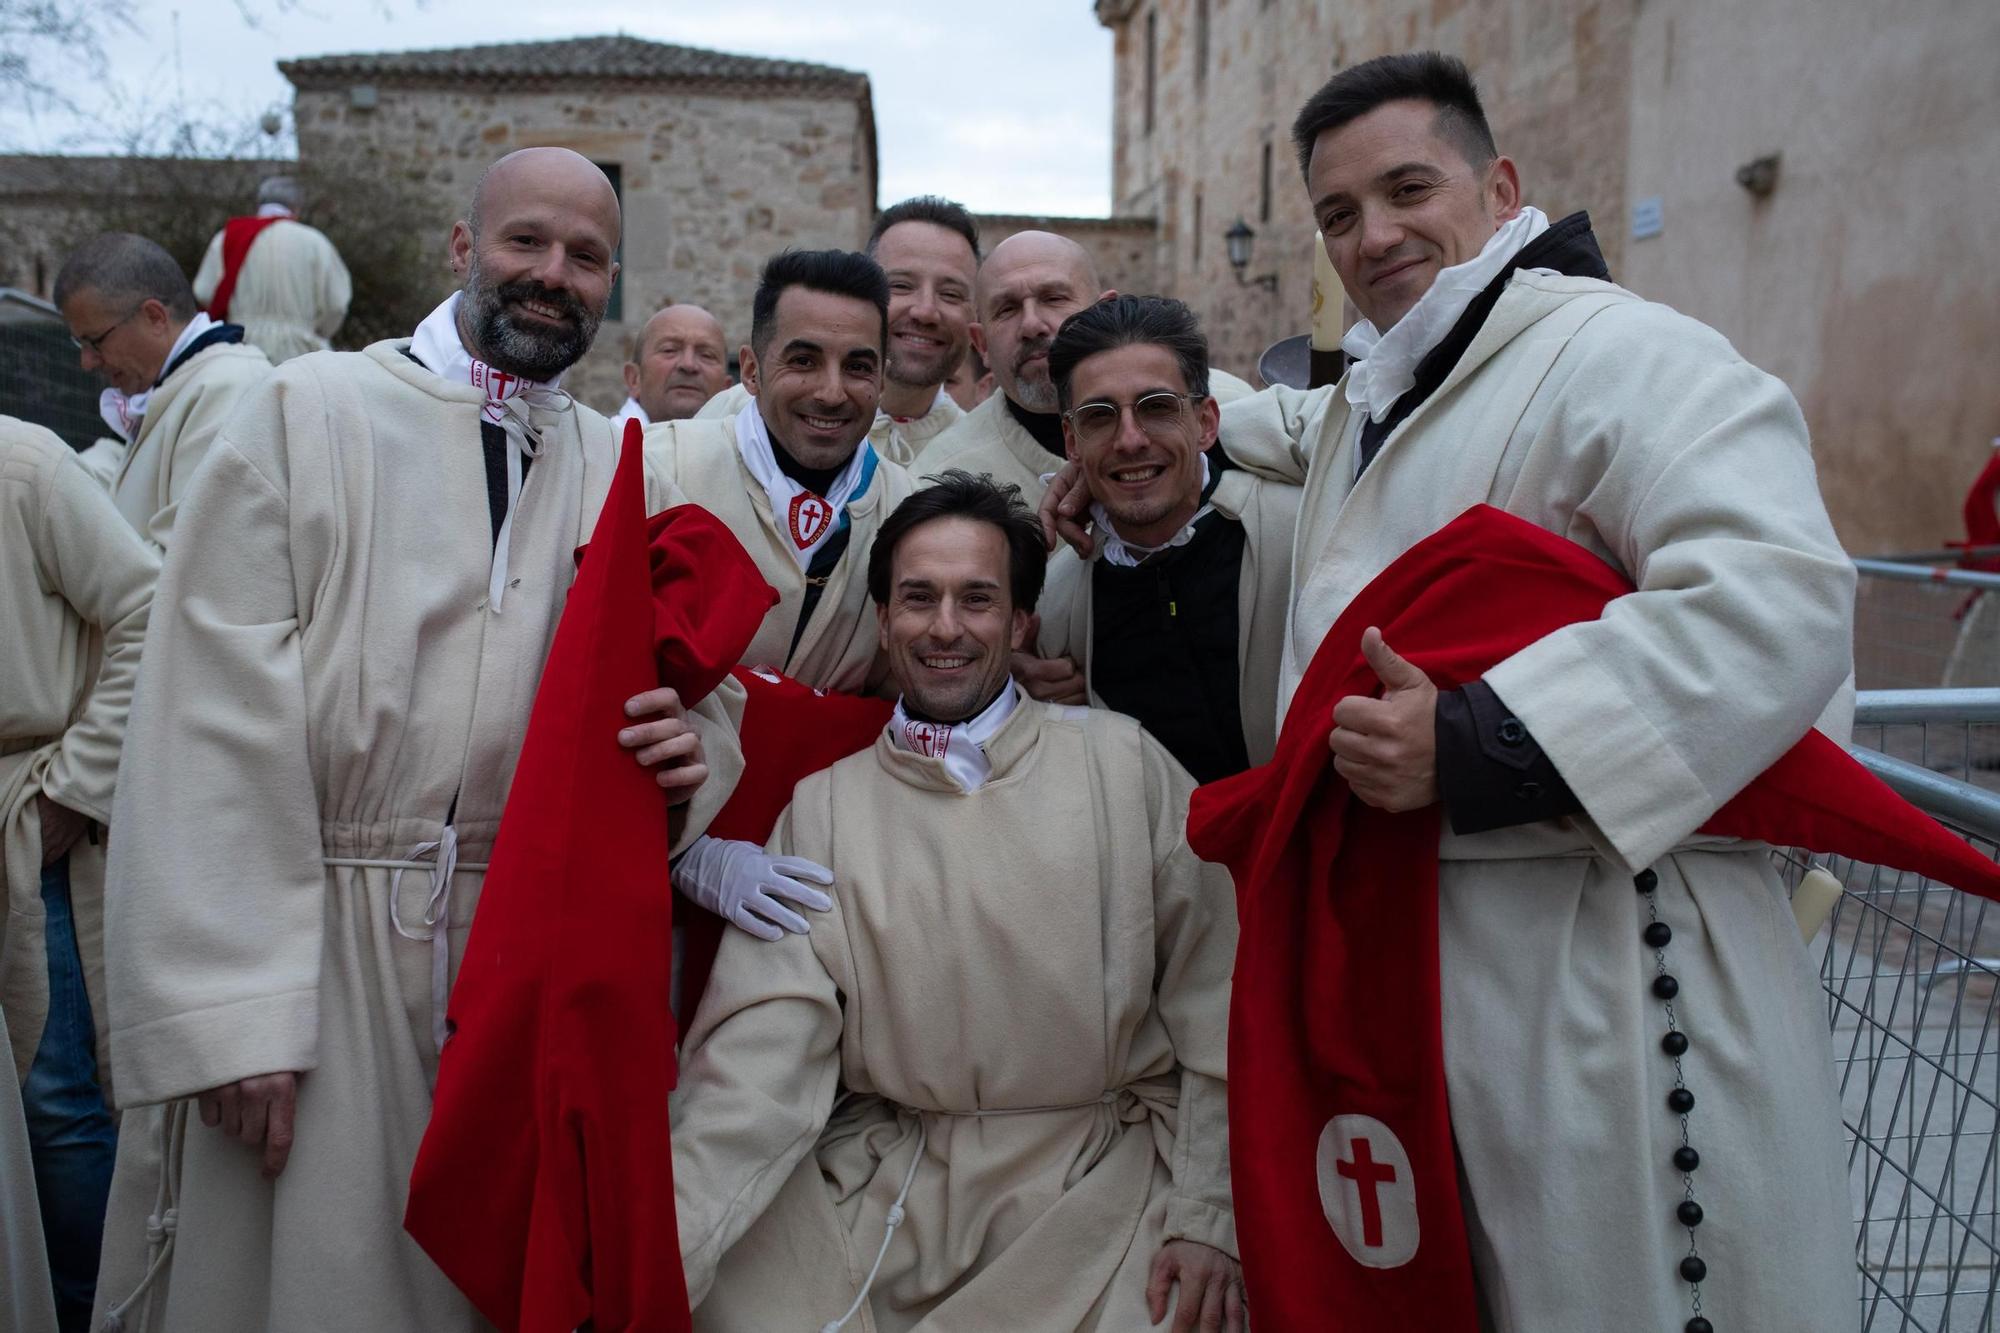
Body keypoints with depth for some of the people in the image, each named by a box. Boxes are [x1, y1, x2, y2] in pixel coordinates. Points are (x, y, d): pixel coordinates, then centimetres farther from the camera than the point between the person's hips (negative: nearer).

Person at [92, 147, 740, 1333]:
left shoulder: (623, 471, 9)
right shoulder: (311, 411, -2)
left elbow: (675, 693, 12)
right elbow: (215, 716, -8)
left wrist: (689, 754, -14)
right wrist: (232, 1011, -14)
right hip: (309, 947, -3)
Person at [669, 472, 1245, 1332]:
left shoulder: (1122, 763, 1)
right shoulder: (823, 806, 3)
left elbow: (1213, 1004, 1)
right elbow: (764, 1050, -5)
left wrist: (1207, 1219, -5)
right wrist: (661, 1250, -17)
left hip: (1099, 1164, 0)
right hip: (882, 1174, 1)